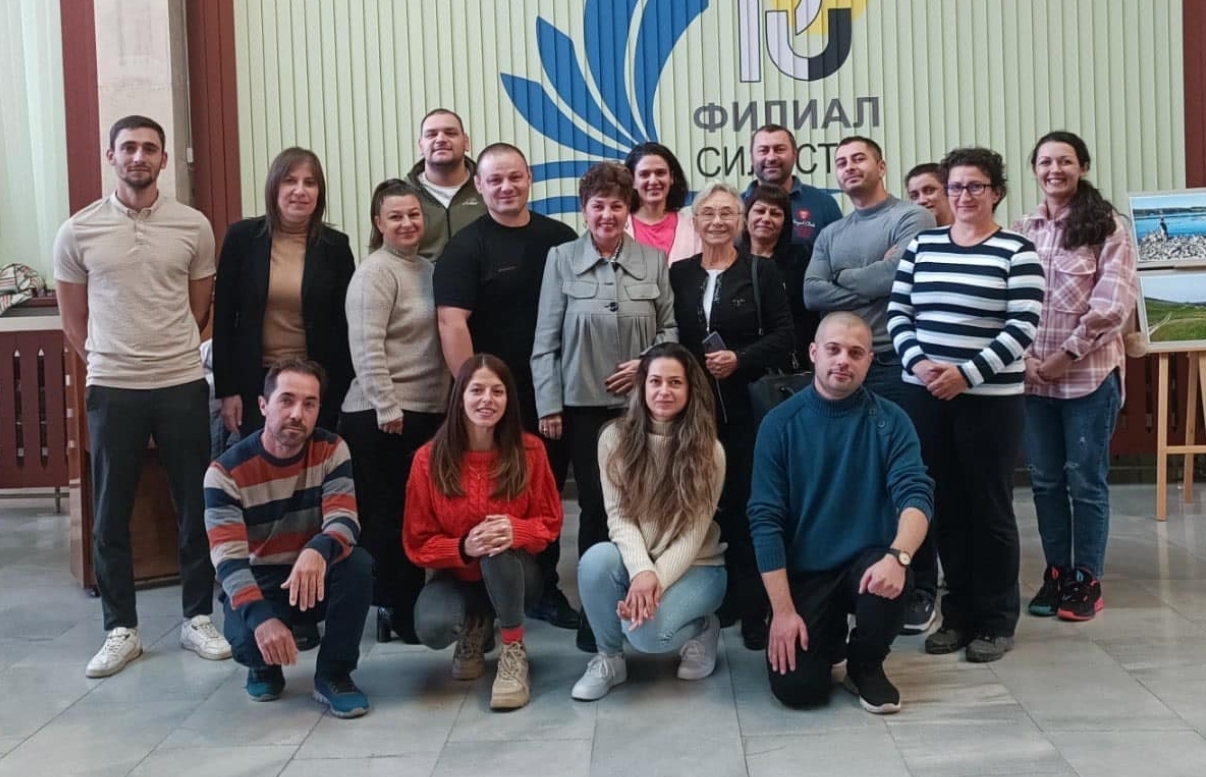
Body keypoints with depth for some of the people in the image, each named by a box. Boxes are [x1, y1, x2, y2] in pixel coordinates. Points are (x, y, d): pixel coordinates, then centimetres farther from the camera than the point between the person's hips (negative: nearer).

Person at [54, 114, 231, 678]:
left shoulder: (193, 227, 0)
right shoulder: (78, 231, 0)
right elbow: (73, 320, 8)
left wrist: (172, 356, 13)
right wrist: (107, 362, 10)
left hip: (183, 386, 0)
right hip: (111, 391, 0)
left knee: (196, 507, 7)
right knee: (111, 515, 7)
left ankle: (197, 618, 21)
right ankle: (121, 629, 19)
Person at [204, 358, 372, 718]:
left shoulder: (331, 450, -10)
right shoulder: (227, 471, -17)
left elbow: (344, 520, -24)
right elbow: (229, 559, -26)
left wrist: (317, 551, -50)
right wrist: (261, 617, -44)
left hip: (316, 579, 2)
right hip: (258, 583, -2)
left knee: (358, 563, -31)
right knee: (245, 638, -34)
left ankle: (334, 674, -9)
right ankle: (265, 666, 7)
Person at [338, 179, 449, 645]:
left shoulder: (427, 269, 14)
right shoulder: (374, 273, -10)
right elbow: (366, 347, -18)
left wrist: (448, 400, 17)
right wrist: (387, 408, -22)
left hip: (428, 410, 8)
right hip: (382, 415, -8)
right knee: (390, 512, -1)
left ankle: (406, 605, 24)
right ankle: (393, 610, 9)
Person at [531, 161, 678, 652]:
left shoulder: (654, 260, 3)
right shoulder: (561, 260, 0)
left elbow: (670, 327, 10)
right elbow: (545, 340, 0)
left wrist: (647, 362, -9)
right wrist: (548, 405, -3)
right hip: (584, 404, -1)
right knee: (594, 506, 1)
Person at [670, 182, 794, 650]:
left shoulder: (761, 273, 4)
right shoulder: (678, 274, 11)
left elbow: (783, 337, -2)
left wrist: (740, 359, -15)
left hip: (747, 407, -2)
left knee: (745, 506, -4)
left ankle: (753, 610, 4)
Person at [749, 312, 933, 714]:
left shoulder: (890, 421, -5)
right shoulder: (779, 423, -7)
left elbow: (916, 494, -17)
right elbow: (765, 519, -9)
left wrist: (898, 556, -38)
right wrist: (783, 610, -15)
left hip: (866, 561, 1)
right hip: (804, 571, 0)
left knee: (891, 583, -34)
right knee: (796, 687, -16)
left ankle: (866, 664, 0)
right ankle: (829, 633, 21)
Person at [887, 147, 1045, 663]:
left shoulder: (1017, 251, -2)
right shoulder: (921, 246, 10)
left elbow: (1023, 327, -10)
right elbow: (897, 312, 7)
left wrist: (967, 373, -18)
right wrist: (916, 362, -10)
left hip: (990, 399, -4)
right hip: (925, 396, 4)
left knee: (990, 507, 3)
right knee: (945, 506, 10)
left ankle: (996, 621, 16)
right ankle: (959, 613, 22)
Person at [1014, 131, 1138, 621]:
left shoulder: (1107, 227, -2)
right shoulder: (1022, 231, 8)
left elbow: (1115, 303, -9)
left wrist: (1068, 355, -13)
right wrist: (1023, 356, -8)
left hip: (1089, 373, -3)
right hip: (1032, 374, 3)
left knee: (1086, 480, 3)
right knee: (1045, 480, 9)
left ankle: (1087, 579, 14)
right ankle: (1056, 573, 21)